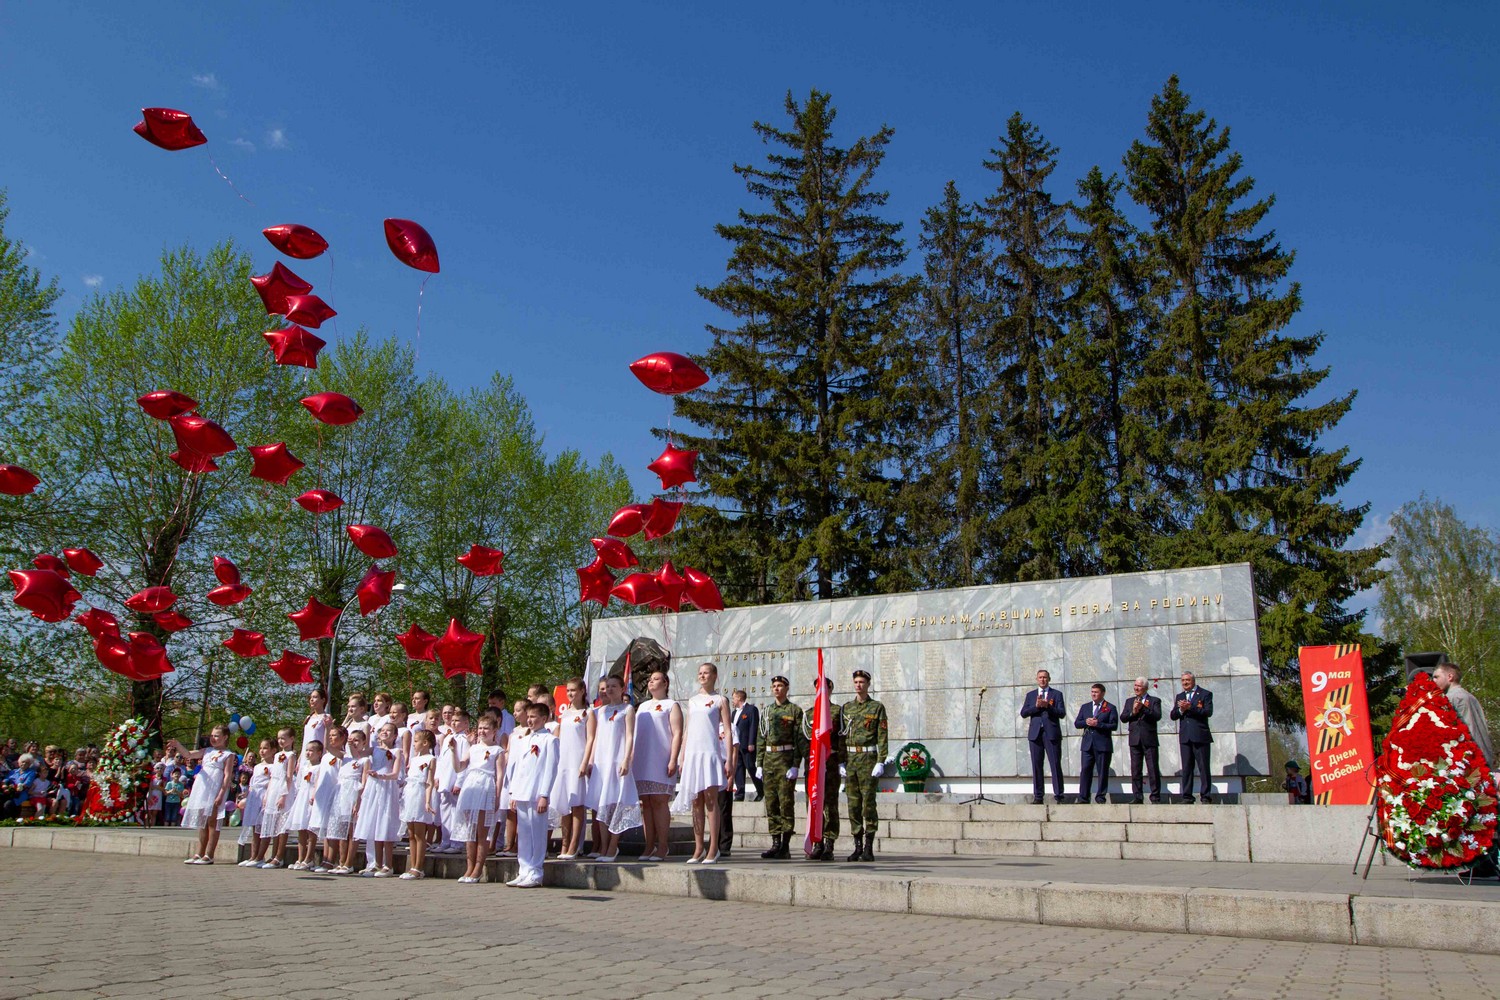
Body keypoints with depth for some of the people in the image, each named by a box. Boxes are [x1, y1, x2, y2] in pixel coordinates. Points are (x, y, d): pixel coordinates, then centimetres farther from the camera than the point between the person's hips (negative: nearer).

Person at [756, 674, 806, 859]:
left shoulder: (795, 710, 0)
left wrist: (795, 765, -13)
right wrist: (759, 764, 9)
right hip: (769, 759, 5)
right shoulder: (766, 711, 15)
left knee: (786, 803, -4)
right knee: (771, 804, 5)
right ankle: (775, 844, 11)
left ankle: (785, 846, 0)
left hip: (786, 758, -5)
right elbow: (761, 739, 16)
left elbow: (800, 739, -5)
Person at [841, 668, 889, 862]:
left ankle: (869, 848, 1)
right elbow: (841, 736, 13)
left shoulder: (877, 707, 0)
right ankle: (858, 847, 11)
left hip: (868, 758, -4)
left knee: (869, 802, -5)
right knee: (853, 804, 5)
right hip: (850, 759, 4)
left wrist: (881, 762, -13)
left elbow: (883, 737, -5)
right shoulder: (846, 707, 13)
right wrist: (841, 762, 7)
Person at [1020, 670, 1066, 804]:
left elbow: (1062, 714, -1)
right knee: (1036, 765, 2)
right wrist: (1036, 706, -9)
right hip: (1035, 733, 2)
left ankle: (1058, 795, -2)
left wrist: (1048, 706, -15)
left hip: (1052, 734, -2)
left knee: (1056, 765, -5)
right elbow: (1023, 713, 5)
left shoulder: (1057, 694, 9)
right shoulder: (1030, 695, 15)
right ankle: (1037, 796, 6)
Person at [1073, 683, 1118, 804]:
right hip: (1088, 744, 3)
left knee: (1103, 772, 1)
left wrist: (1098, 724, -16)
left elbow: (1114, 726, -7)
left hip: (1103, 745, -3)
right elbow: (1076, 724, 13)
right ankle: (1083, 798, -1)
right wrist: (1086, 722, -7)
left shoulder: (1110, 708, 3)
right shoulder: (1085, 707, 16)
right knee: (1085, 771, -2)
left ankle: (1101, 797, 9)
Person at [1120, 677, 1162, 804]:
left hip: (1149, 739, -3)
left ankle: (1155, 797, 3)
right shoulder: (1130, 701, 15)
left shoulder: (1154, 700, 4)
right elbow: (1122, 718, 6)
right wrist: (1133, 712, -10)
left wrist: (1143, 708, -19)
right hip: (1135, 740, 3)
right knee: (1135, 770, 4)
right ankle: (1137, 797, 8)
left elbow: (1157, 716, -12)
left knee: (1153, 770, -2)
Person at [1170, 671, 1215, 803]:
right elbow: (1173, 716, 10)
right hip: (1185, 737, 5)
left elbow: (1208, 712, -11)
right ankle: (1187, 796, 7)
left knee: (1203, 767, -4)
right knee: (1186, 768, 5)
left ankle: (1206, 796, -1)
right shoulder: (1180, 697, 18)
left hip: (1200, 736, -4)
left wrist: (1190, 707, -19)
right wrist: (1181, 710, -10)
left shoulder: (1205, 694, 3)